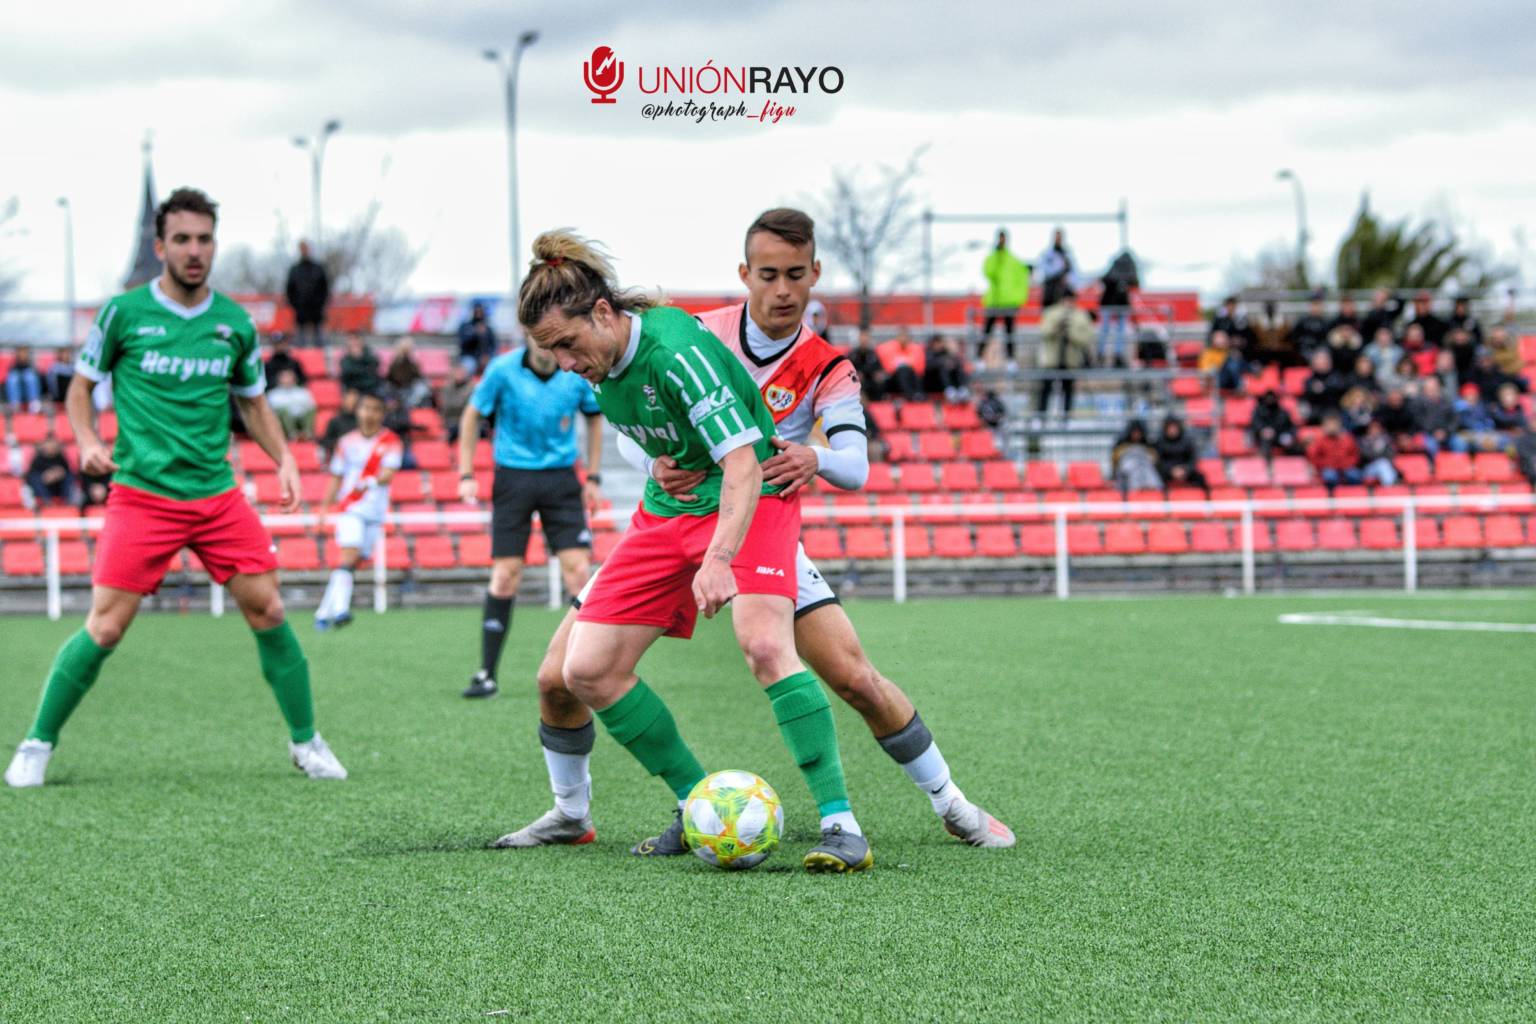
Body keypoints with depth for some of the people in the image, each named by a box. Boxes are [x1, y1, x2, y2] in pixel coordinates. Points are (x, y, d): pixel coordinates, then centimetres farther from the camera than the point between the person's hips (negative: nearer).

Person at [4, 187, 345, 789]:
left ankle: (305, 741, 13)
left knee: (267, 611, -3)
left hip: (218, 494, 3)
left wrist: (284, 458, 4)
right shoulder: (124, 312, -3)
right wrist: (88, 440, -11)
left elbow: (253, 402, 19)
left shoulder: (233, 324, 6)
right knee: (105, 628, -9)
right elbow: (81, 385, 7)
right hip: (141, 495, -3)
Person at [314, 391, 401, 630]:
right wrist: (324, 510, 11)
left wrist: (371, 482, -33)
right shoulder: (348, 442, 9)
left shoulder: (391, 442, 2)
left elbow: (388, 473, -13)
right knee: (350, 555, -21)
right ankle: (339, 609, -33)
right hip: (349, 509, -1)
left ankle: (325, 611, 11)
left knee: (354, 563, 2)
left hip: (375, 513, 1)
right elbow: (335, 479, 15)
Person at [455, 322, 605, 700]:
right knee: (505, 575, -4)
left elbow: (594, 418, 13)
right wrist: (466, 475, -1)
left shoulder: (578, 374, -4)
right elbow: (472, 416, 3)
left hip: (561, 479, 1)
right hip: (513, 479, -1)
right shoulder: (503, 370, -9)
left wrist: (593, 478, 10)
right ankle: (487, 674, 4)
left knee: (578, 570, -8)